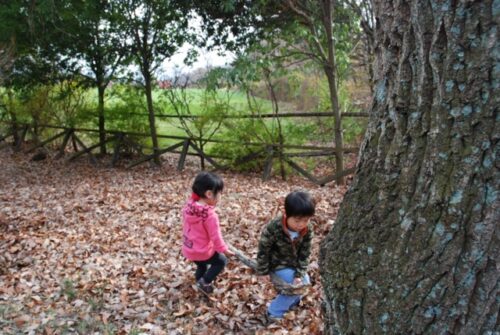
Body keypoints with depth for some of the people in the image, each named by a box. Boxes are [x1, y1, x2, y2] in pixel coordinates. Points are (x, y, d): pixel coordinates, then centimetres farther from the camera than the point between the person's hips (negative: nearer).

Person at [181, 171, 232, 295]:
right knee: (221, 261, 18)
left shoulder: (188, 205, -9)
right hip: (203, 251, -7)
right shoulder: (210, 215, -31)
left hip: (188, 250, 7)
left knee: (201, 265, 33)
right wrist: (224, 249, -3)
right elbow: (215, 236, -21)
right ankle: (205, 282, 15)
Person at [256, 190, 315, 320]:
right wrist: (263, 271, -13)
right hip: (277, 264, -6)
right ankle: (275, 311, 1)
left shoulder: (307, 230, -20)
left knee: (304, 282, 9)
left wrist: (299, 274, -18)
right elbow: (263, 250, -22)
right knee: (297, 286, -13)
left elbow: (304, 254, -11)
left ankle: (291, 301, 36)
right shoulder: (273, 228, -34)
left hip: (294, 263, 6)